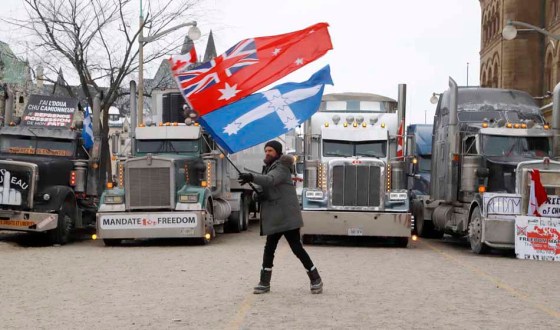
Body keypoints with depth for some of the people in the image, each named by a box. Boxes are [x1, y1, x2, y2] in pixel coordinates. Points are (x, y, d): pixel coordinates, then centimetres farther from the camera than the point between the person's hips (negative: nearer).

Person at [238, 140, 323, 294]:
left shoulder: (281, 168, -11)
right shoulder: (269, 167, 18)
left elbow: (270, 180, -31)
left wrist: (252, 177, -48)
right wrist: (259, 195, -4)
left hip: (287, 216, -9)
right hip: (275, 217, 9)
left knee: (297, 248, -7)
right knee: (269, 249, 8)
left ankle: (316, 279, 4)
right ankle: (264, 283, 14)